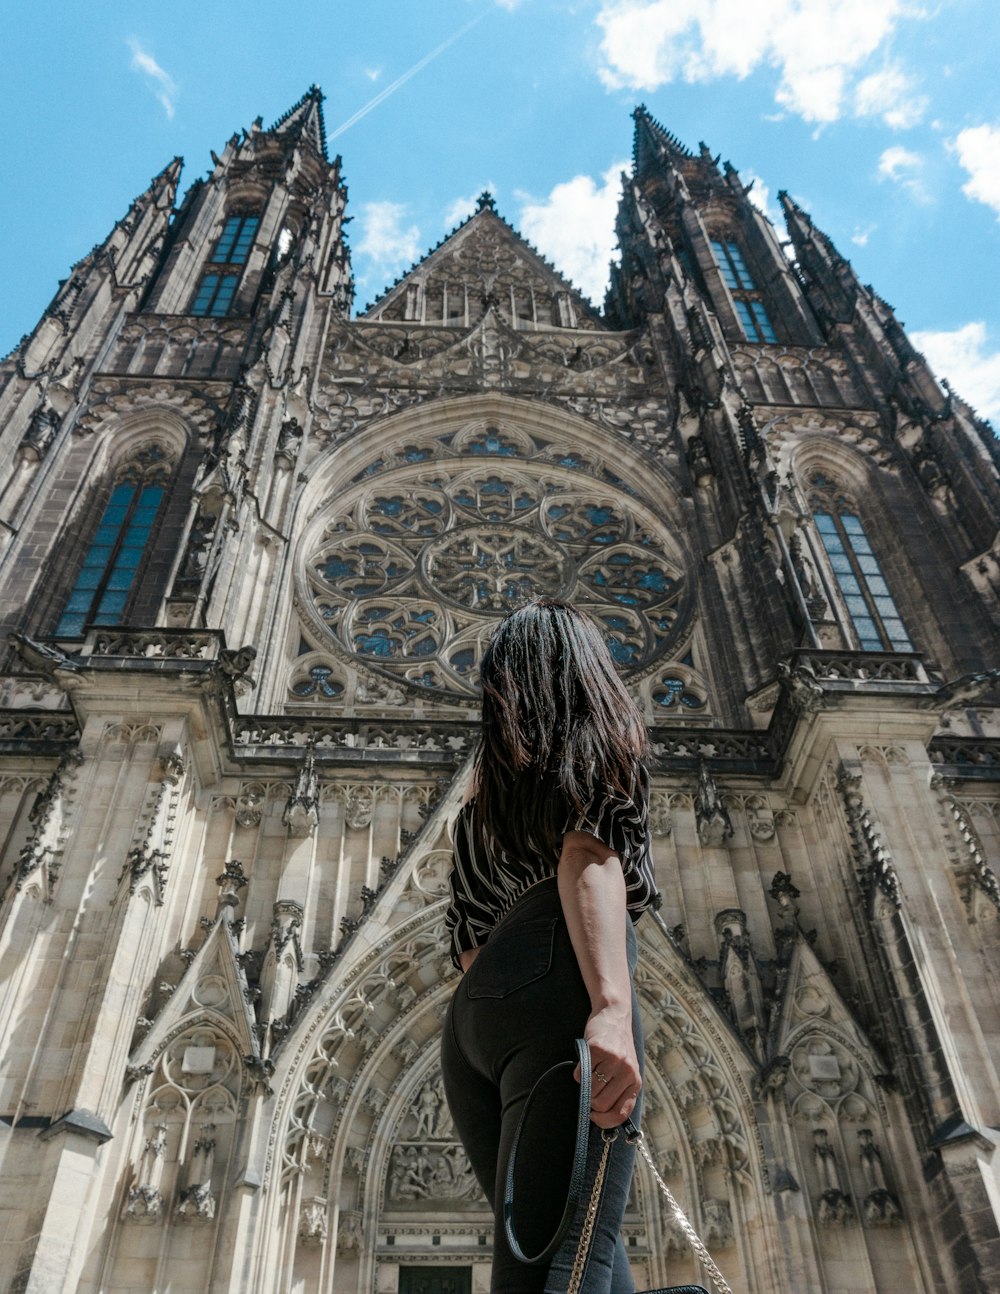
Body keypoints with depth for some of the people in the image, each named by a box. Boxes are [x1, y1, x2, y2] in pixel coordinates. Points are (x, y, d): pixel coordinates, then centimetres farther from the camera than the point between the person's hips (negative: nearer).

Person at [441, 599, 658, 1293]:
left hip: (470, 1016, 6)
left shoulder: (483, 804, 28)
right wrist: (612, 1006, -21)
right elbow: (588, 857, -9)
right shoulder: (604, 745, 11)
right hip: (556, 991, -6)